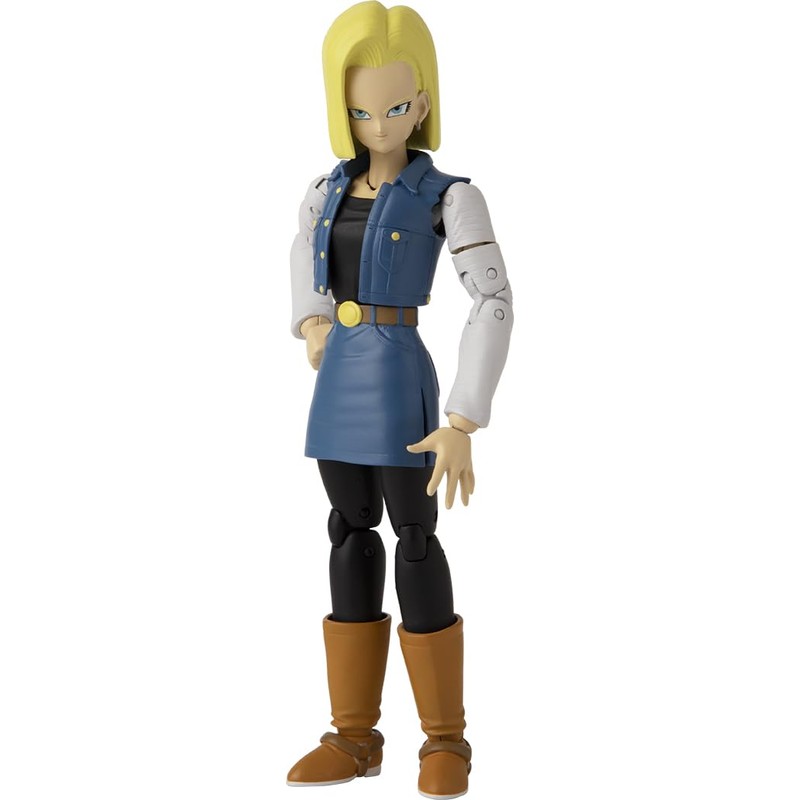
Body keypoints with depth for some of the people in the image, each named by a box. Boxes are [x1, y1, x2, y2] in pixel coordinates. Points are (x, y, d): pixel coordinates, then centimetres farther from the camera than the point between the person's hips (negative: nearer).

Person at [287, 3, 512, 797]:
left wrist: (463, 424, -24)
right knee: (351, 535, 7)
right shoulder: (330, 188, 10)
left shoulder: (448, 194, -9)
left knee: (414, 540, -5)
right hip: (338, 381, 6)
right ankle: (355, 735, 14)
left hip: (398, 381, -6)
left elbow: (495, 304, -17)